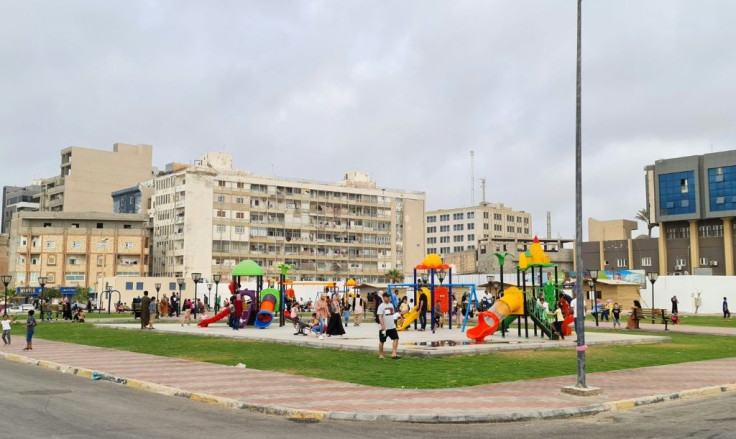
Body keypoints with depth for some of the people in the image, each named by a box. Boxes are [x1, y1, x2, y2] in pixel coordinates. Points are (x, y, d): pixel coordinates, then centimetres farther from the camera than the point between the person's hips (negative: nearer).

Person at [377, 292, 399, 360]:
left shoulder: (391, 305, 12)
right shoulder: (381, 306, -10)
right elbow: (380, 316, -17)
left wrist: (394, 323, 19)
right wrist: (383, 325, -25)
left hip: (392, 327, 6)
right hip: (384, 328, -6)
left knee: (396, 338, -5)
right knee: (382, 341, 4)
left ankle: (393, 354, -5)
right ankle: (380, 355, 15)